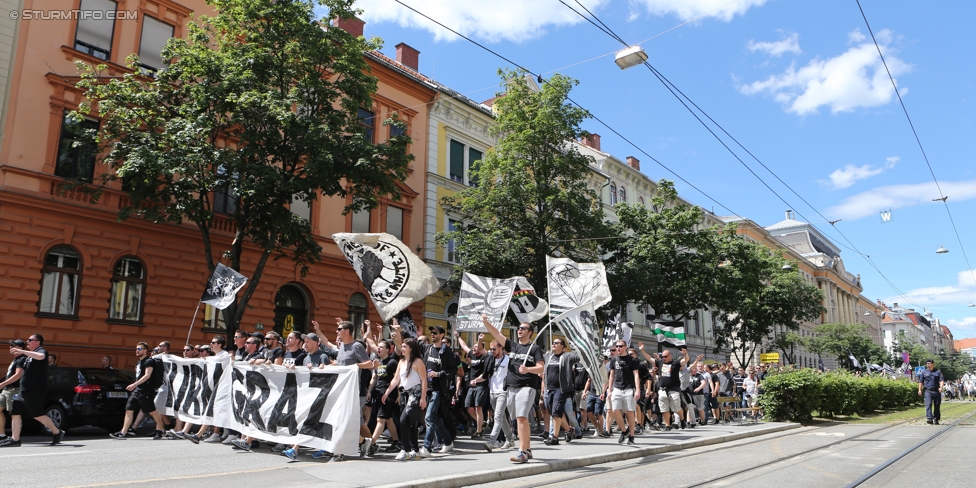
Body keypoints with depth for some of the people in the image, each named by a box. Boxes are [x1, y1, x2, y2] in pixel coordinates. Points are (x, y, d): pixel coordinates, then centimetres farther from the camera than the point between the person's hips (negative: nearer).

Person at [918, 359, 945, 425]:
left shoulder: (938, 372, 8)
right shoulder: (924, 372, 11)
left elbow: (942, 380, -3)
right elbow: (921, 381, 14)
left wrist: (941, 387, -20)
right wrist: (920, 389, 8)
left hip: (936, 391, 0)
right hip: (928, 391, 0)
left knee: (937, 406, 6)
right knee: (928, 404, -15)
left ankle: (936, 420, 16)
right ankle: (929, 419, -23)